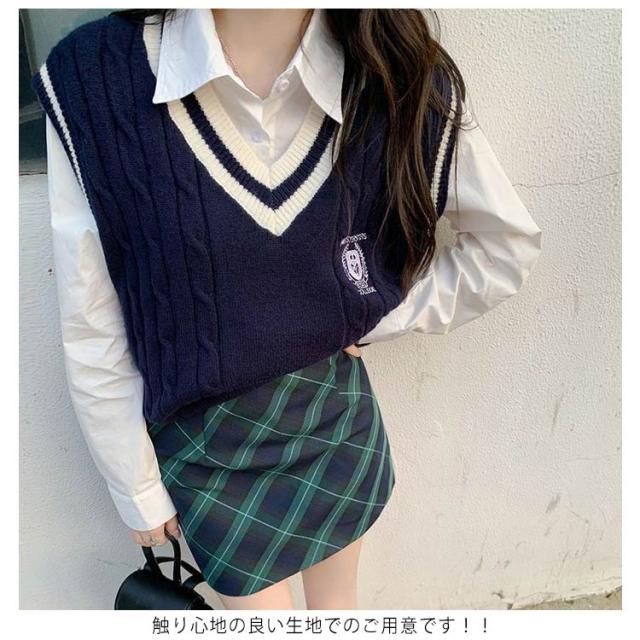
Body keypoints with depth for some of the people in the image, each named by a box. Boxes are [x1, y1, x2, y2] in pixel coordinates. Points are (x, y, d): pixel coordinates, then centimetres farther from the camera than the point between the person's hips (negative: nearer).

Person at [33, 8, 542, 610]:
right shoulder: (92, 79, -18)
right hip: (205, 445, -1)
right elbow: (92, 333, -11)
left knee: (336, 605, 26)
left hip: (335, 421, 2)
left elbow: (509, 239, 0)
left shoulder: (404, 81, -14)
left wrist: (379, 318, -8)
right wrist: (139, 491, -1)